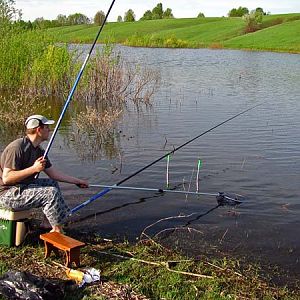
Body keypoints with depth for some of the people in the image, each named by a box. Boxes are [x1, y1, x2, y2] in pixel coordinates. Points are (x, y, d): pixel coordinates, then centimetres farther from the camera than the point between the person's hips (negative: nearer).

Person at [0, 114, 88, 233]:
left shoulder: (38, 150, 8)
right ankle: (57, 230, -8)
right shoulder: (17, 147, -20)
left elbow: (54, 174, 15)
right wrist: (33, 169, -28)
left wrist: (77, 181, 15)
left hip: (21, 187, 11)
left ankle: (47, 223, 12)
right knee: (51, 192, -21)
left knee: (52, 183, 17)